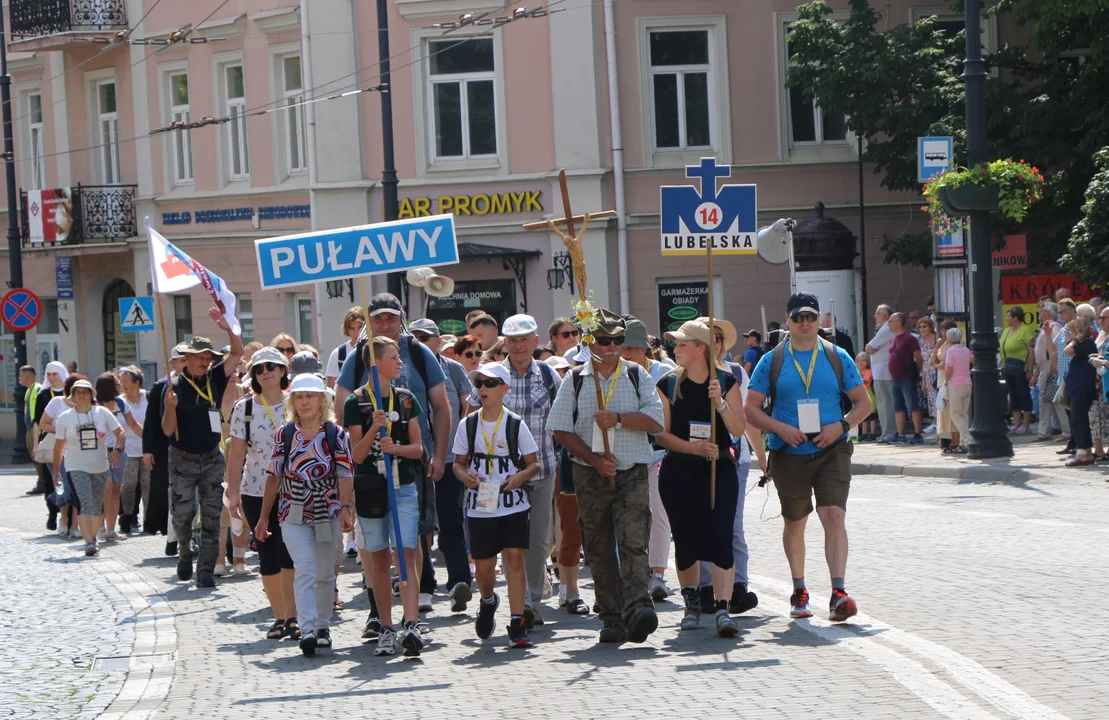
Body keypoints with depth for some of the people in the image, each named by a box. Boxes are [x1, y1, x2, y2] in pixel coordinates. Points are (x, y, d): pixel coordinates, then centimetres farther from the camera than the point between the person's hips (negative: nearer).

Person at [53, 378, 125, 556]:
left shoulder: (102, 413, 0)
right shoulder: (65, 418, -1)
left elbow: (119, 432, 3)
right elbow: (59, 446, 5)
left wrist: (117, 450, -16)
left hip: (100, 467, 2)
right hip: (76, 468, -2)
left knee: (98, 507, 11)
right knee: (84, 504, -19)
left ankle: (93, 536, 34)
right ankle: (89, 542, -26)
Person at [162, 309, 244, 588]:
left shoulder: (214, 379, 5)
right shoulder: (175, 385, -5)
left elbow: (238, 353, 0)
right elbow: (168, 430, -9)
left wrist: (228, 328, -16)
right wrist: (170, 406, -28)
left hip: (212, 460, 3)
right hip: (183, 461, -3)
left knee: (211, 518, -1)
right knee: (182, 515, -2)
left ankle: (206, 570, 2)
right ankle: (184, 553, 28)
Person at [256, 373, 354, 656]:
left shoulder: (336, 434, 0)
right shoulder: (284, 434, 3)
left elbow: (345, 475, -5)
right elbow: (274, 476, 7)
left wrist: (344, 509, -18)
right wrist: (264, 517, 9)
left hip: (329, 513, 1)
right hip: (293, 515, -1)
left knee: (325, 574, 10)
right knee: (304, 569, -16)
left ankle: (323, 627, 25)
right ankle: (307, 630, -23)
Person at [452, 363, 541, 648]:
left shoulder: (516, 425, 0)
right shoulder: (468, 425, 5)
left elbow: (534, 464, 4)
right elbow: (459, 462, 12)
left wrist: (520, 476, -17)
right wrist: (465, 476, -11)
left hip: (514, 504, -2)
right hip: (480, 505, 2)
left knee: (514, 558, -12)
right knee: (483, 564, 6)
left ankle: (517, 625, -9)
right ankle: (487, 601, 40)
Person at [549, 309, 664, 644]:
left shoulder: (637, 376, 7)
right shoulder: (576, 380, 7)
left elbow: (656, 420, -3)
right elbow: (561, 430, 2)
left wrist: (618, 419, -16)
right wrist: (594, 460, -9)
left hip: (633, 474, -1)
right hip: (591, 476, 1)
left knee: (634, 543, -16)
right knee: (599, 550, 3)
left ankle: (638, 609, -28)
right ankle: (612, 619, 8)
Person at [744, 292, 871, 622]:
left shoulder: (837, 357, 4)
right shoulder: (772, 361, 3)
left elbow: (863, 401, 8)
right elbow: (750, 408, 2)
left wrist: (841, 425, -11)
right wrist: (781, 428, -14)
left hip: (832, 450, -1)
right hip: (788, 454, 1)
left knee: (834, 515, -16)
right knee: (794, 523, 12)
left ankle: (838, 593, -20)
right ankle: (799, 591, 29)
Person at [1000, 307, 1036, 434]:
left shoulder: (1026, 330, -9)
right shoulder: (1006, 331, 15)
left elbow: (1032, 351, -13)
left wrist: (1029, 369, -17)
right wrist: (1003, 368, 14)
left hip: (1020, 369, -8)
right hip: (1008, 370, 8)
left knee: (1024, 396, -3)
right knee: (1014, 397, 10)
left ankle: (1025, 426, 0)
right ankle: (1017, 425, 13)